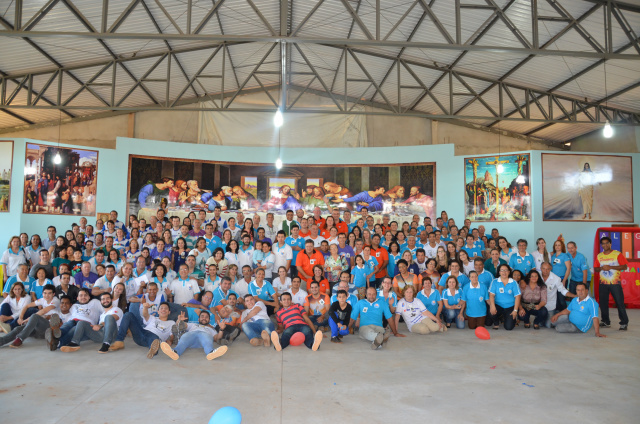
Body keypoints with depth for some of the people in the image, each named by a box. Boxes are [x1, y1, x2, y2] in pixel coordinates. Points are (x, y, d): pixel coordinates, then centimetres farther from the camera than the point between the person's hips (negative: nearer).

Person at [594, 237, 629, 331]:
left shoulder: (617, 254, -2)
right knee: (603, 303, 6)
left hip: (615, 283, -4)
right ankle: (606, 322, 17)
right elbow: (595, 269, 12)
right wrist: (601, 268, -9)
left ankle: (624, 323, 8)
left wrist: (610, 267, -16)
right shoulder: (599, 256, 10)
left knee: (620, 303, -2)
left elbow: (624, 267, -7)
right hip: (603, 283, 4)